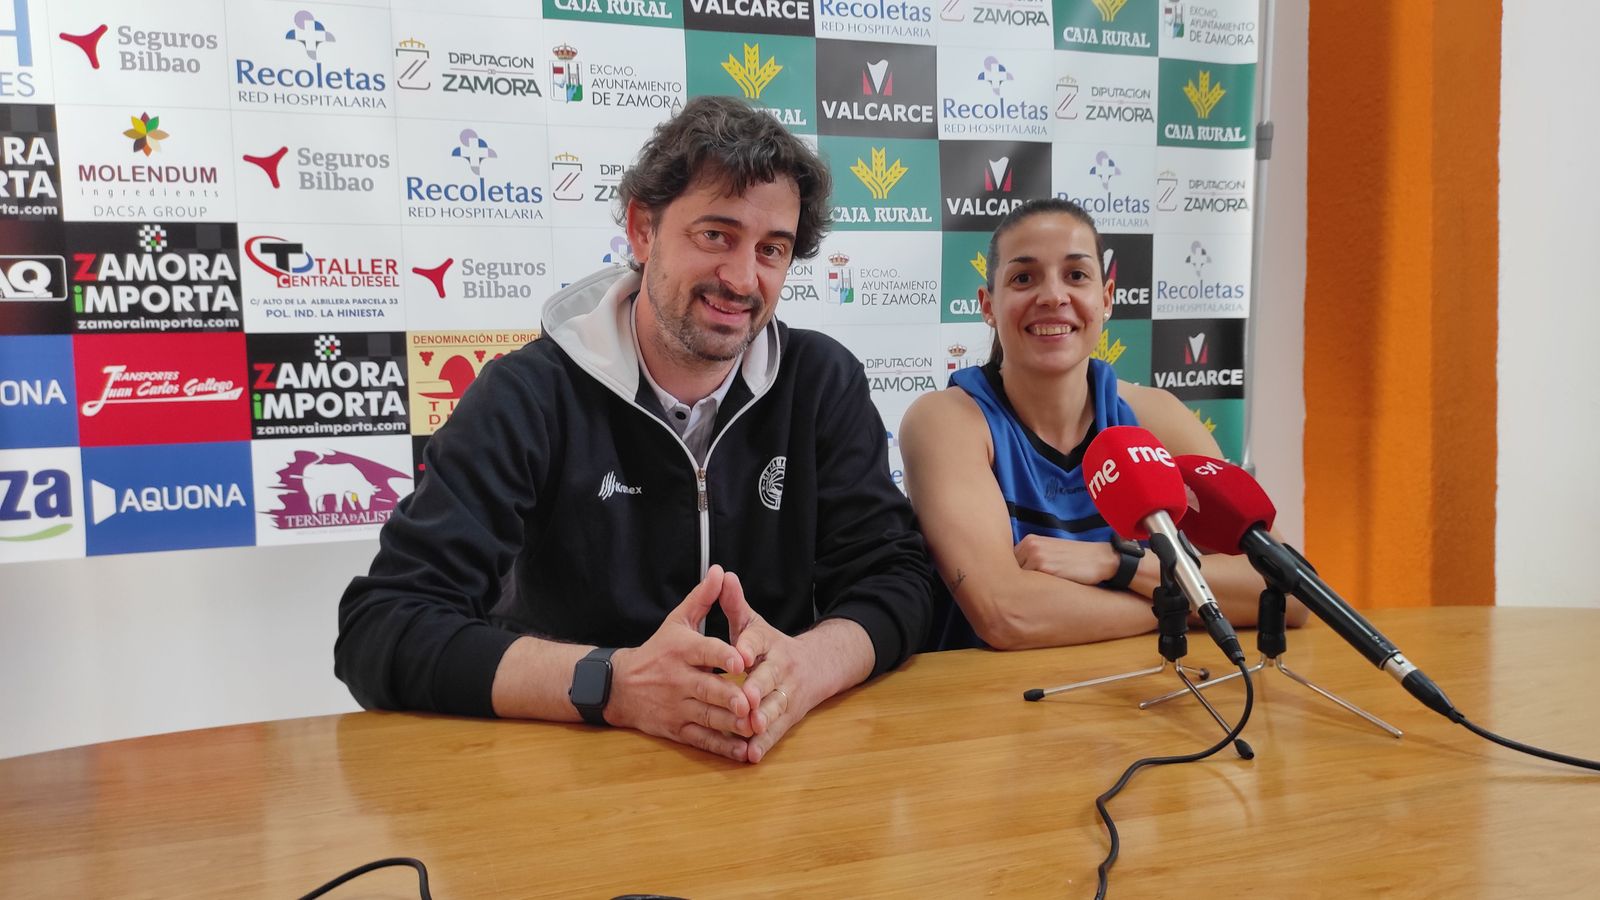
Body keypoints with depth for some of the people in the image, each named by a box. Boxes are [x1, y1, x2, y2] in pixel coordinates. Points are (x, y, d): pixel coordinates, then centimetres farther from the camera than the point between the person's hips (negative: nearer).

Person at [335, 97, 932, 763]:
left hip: (784, 768, 3)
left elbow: (895, 580, -4)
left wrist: (802, 668, -26)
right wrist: (616, 683, -30)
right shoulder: (530, 396, -8)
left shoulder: (825, 386, 1)